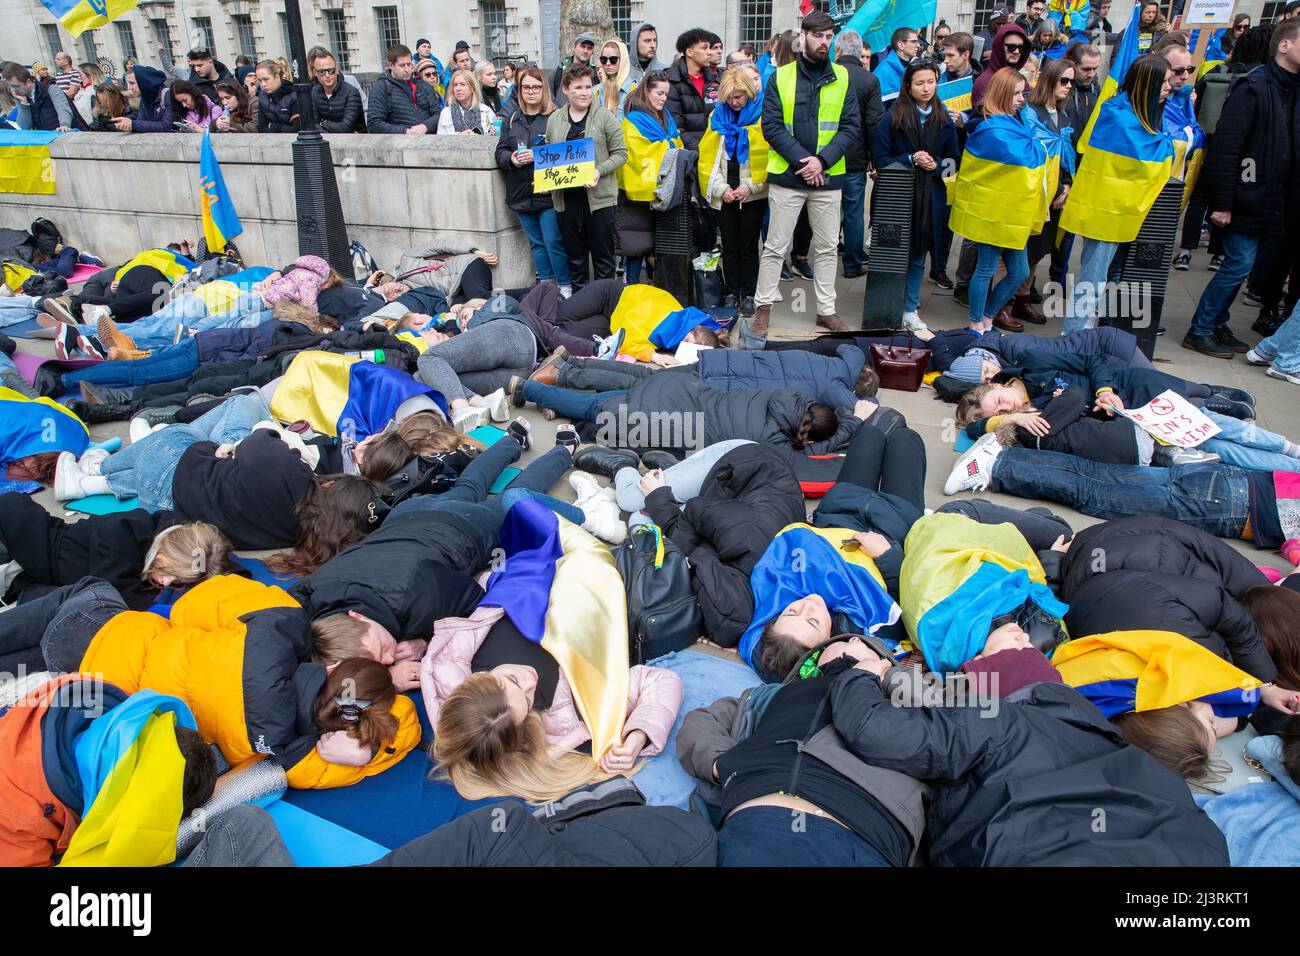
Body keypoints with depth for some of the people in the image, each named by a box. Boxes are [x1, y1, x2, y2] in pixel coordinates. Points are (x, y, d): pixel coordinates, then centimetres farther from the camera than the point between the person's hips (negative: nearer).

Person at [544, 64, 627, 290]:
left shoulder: (604, 116, 0)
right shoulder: (554, 119, 10)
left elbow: (620, 153, -3)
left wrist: (599, 171, -18)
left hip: (600, 197, -3)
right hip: (565, 197, 3)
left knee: (603, 254, 4)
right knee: (575, 254, 12)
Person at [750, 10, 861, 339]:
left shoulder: (843, 77, 5)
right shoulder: (781, 77, -1)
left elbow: (851, 127, 1)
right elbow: (771, 126, -7)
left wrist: (822, 160, -13)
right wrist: (802, 159, -16)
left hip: (829, 177, 3)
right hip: (786, 176, -2)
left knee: (827, 247, 10)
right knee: (775, 247, 3)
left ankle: (827, 310, 21)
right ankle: (763, 307, 14)